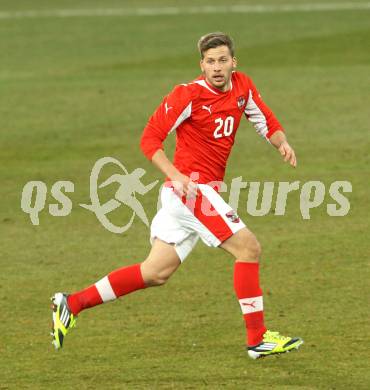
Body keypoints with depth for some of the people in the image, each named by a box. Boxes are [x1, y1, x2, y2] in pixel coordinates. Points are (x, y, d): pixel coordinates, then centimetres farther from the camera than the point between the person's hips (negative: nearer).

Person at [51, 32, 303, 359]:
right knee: (249, 247, -10)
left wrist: (282, 143, -3)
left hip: (204, 191, 8)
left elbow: (267, 123, 19)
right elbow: (150, 139, -11)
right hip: (192, 187, -8)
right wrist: (176, 175, -24)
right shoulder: (189, 94, -13)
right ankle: (258, 338, -5)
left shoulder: (242, 87, 8)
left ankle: (72, 304, 12)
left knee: (156, 273, 9)